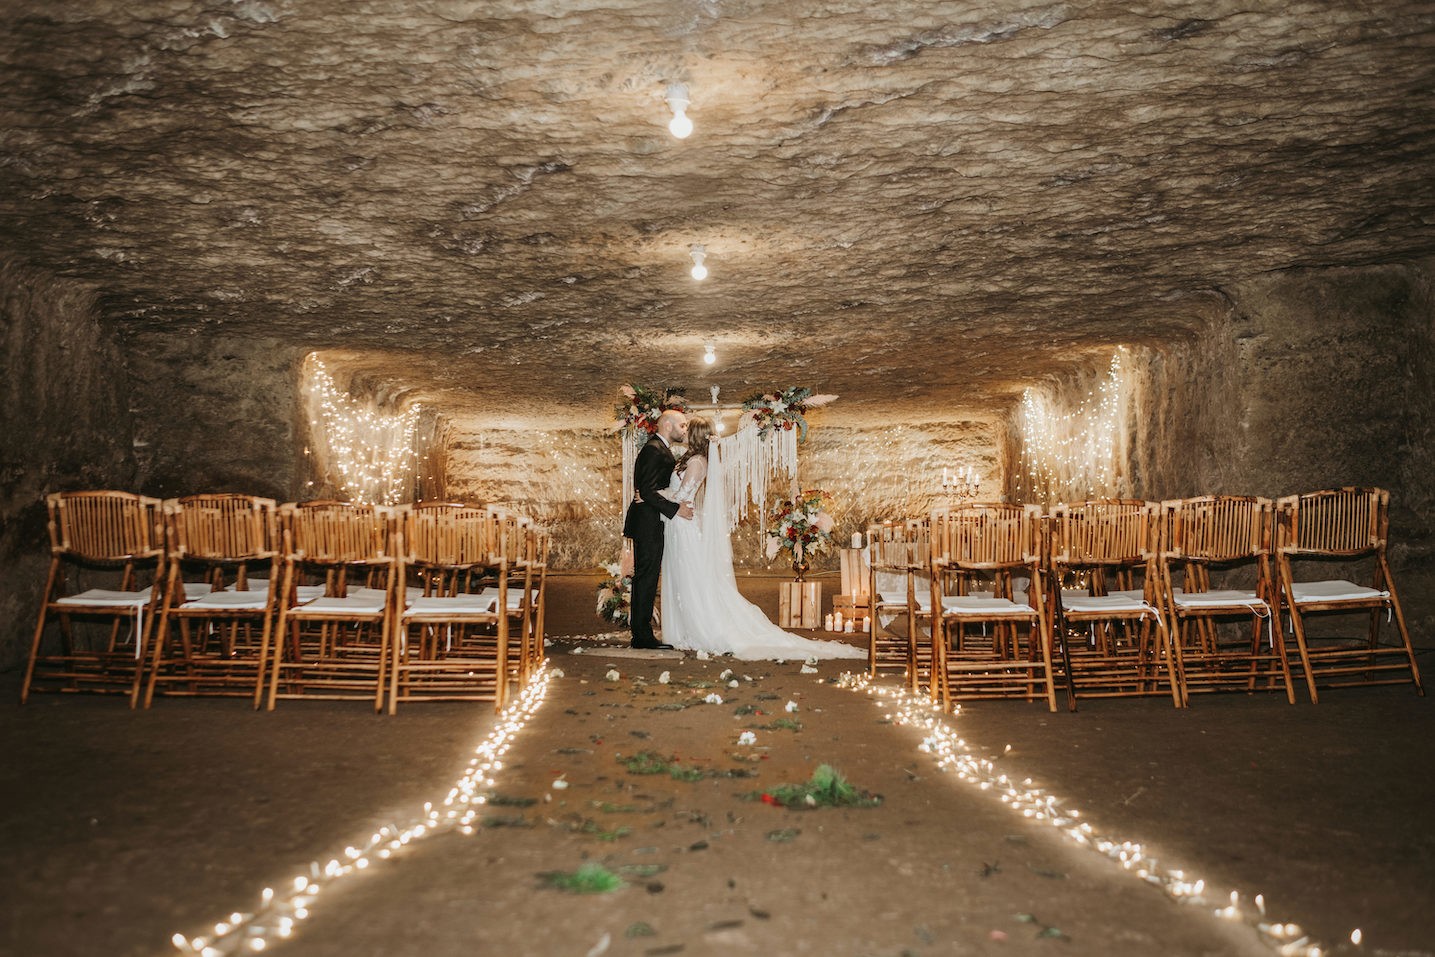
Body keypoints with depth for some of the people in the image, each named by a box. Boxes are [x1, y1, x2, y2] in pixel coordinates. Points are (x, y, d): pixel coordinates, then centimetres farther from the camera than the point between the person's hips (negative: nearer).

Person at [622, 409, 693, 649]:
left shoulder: (661, 450, 19)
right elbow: (647, 491, -22)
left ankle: (641, 633, 16)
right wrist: (676, 509, -20)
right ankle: (642, 635, -3)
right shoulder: (654, 450, -14)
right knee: (646, 577, -7)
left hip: (650, 524, 10)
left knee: (645, 578, 11)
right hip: (648, 523, -10)